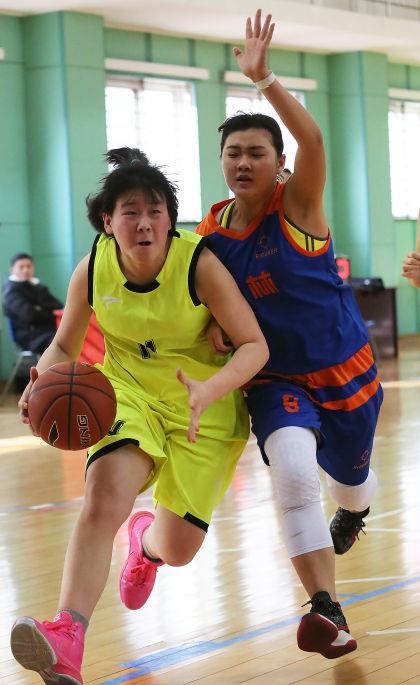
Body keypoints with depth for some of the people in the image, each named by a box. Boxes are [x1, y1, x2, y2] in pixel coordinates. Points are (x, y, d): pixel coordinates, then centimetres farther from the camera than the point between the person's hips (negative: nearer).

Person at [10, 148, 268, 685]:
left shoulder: (199, 264, -23)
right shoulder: (93, 269, -14)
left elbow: (255, 345, -21)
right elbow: (64, 346, 0)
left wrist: (209, 390, -40)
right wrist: (42, 383, -23)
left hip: (205, 402, -1)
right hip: (128, 388, 1)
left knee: (178, 549, 4)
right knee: (104, 492, -30)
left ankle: (145, 541, 46)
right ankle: (67, 640, -39)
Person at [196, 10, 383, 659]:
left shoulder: (298, 203, -14)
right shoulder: (212, 230, -3)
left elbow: (313, 140, -35)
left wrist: (264, 78, -43)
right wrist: (213, 325, -13)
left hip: (344, 370, -1)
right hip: (275, 379, 1)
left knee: (349, 476, 19)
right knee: (293, 473, -26)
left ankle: (353, 510, 60)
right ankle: (328, 613, -24)